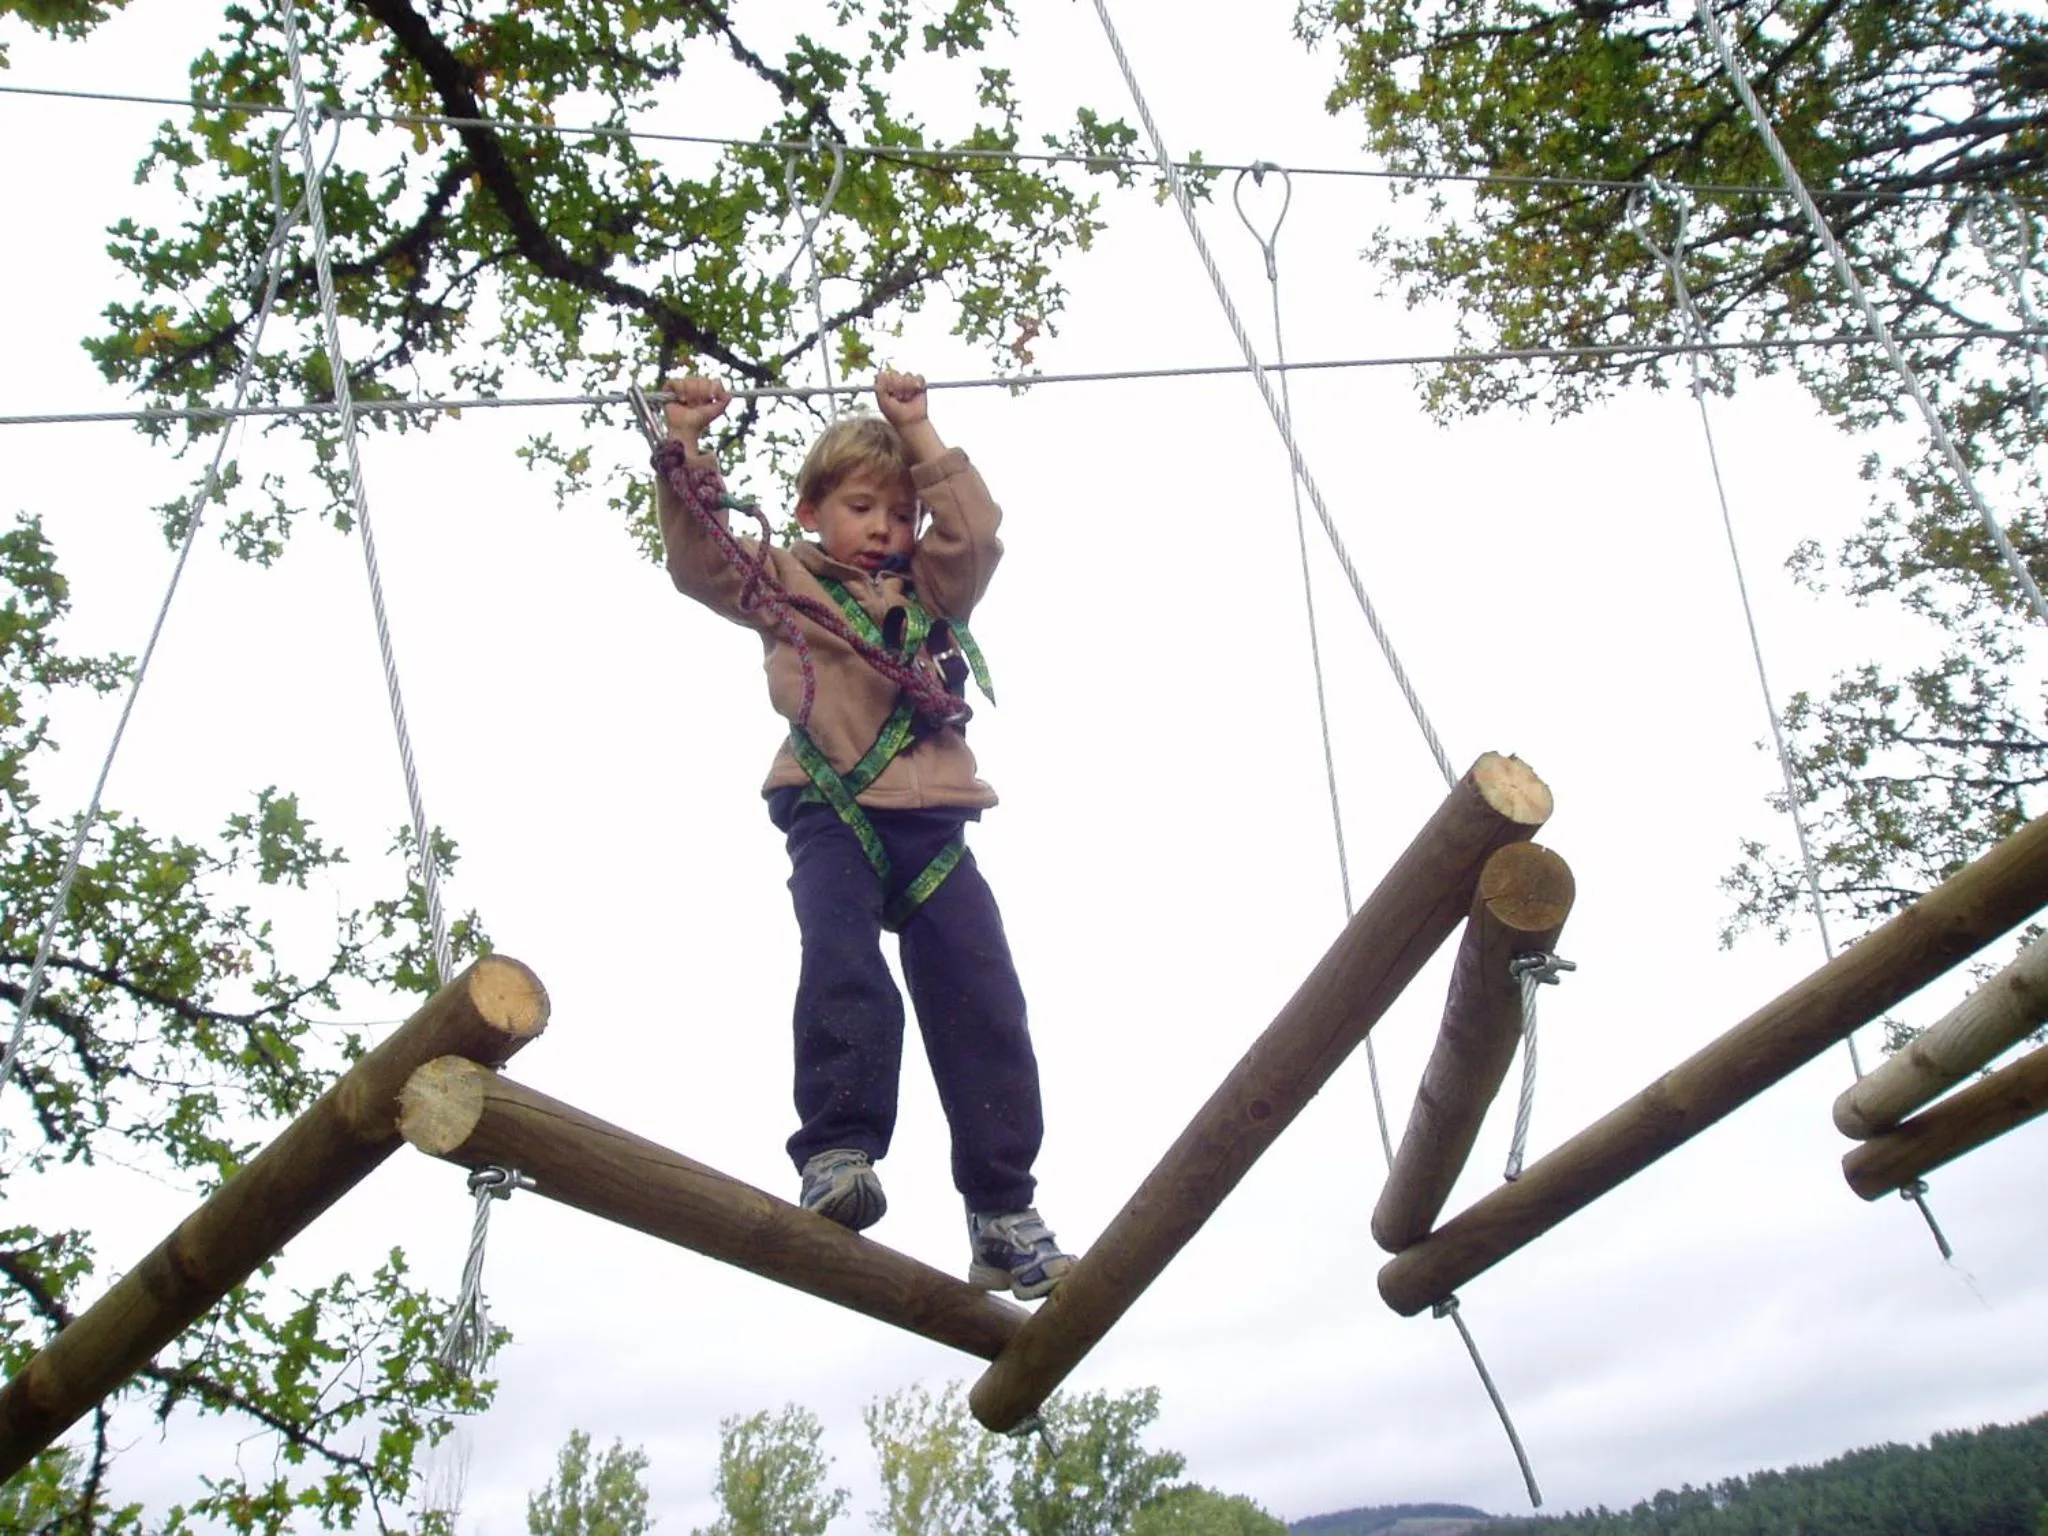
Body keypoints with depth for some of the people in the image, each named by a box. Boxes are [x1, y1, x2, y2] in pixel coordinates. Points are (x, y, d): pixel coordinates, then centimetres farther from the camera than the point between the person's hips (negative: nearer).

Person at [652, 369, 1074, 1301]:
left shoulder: (932, 587, 24)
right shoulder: (783, 581, 18)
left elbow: (975, 535, 7)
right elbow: (699, 559, 5)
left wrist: (920, 436, 5)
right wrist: (685, 450, -5)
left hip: (932, 819, 2)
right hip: (831, 815, -2)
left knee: (982, 1007, -6)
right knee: (843, 974, -27)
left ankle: (1003, 1213, -4)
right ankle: (836, 1153, -24)